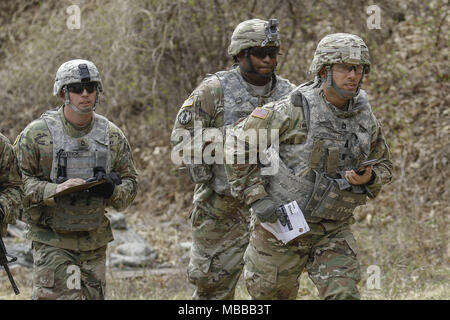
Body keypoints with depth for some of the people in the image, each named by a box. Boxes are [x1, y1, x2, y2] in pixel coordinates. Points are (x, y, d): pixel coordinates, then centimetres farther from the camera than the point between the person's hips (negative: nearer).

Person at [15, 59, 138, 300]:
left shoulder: (113, 135, 6)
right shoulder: (37, 133, -6)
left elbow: (130, 182, 11)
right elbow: (18, 182, -7)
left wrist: (112, 190, -12)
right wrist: (56, 190, -23)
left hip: (94, 242, 4)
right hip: (52, 241, -4)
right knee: (56, 295, -14)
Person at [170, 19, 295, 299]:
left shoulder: (289, 95, 5)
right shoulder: (214, 90, -6)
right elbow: (182, 136, -4)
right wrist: (206, 183, -9)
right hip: (223, 205, -2)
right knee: (213, 281, 5)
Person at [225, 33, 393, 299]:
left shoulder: (366, 119, 1)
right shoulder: (295, 110, -16)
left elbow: (384, 167, 16)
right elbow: (239, 144, -12)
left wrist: (369, 178, -10)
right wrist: (256, 199, -16)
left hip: (334, 230, 4)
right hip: (280, 223, -3)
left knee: (344, 295, -12)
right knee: (272, 297, 10)